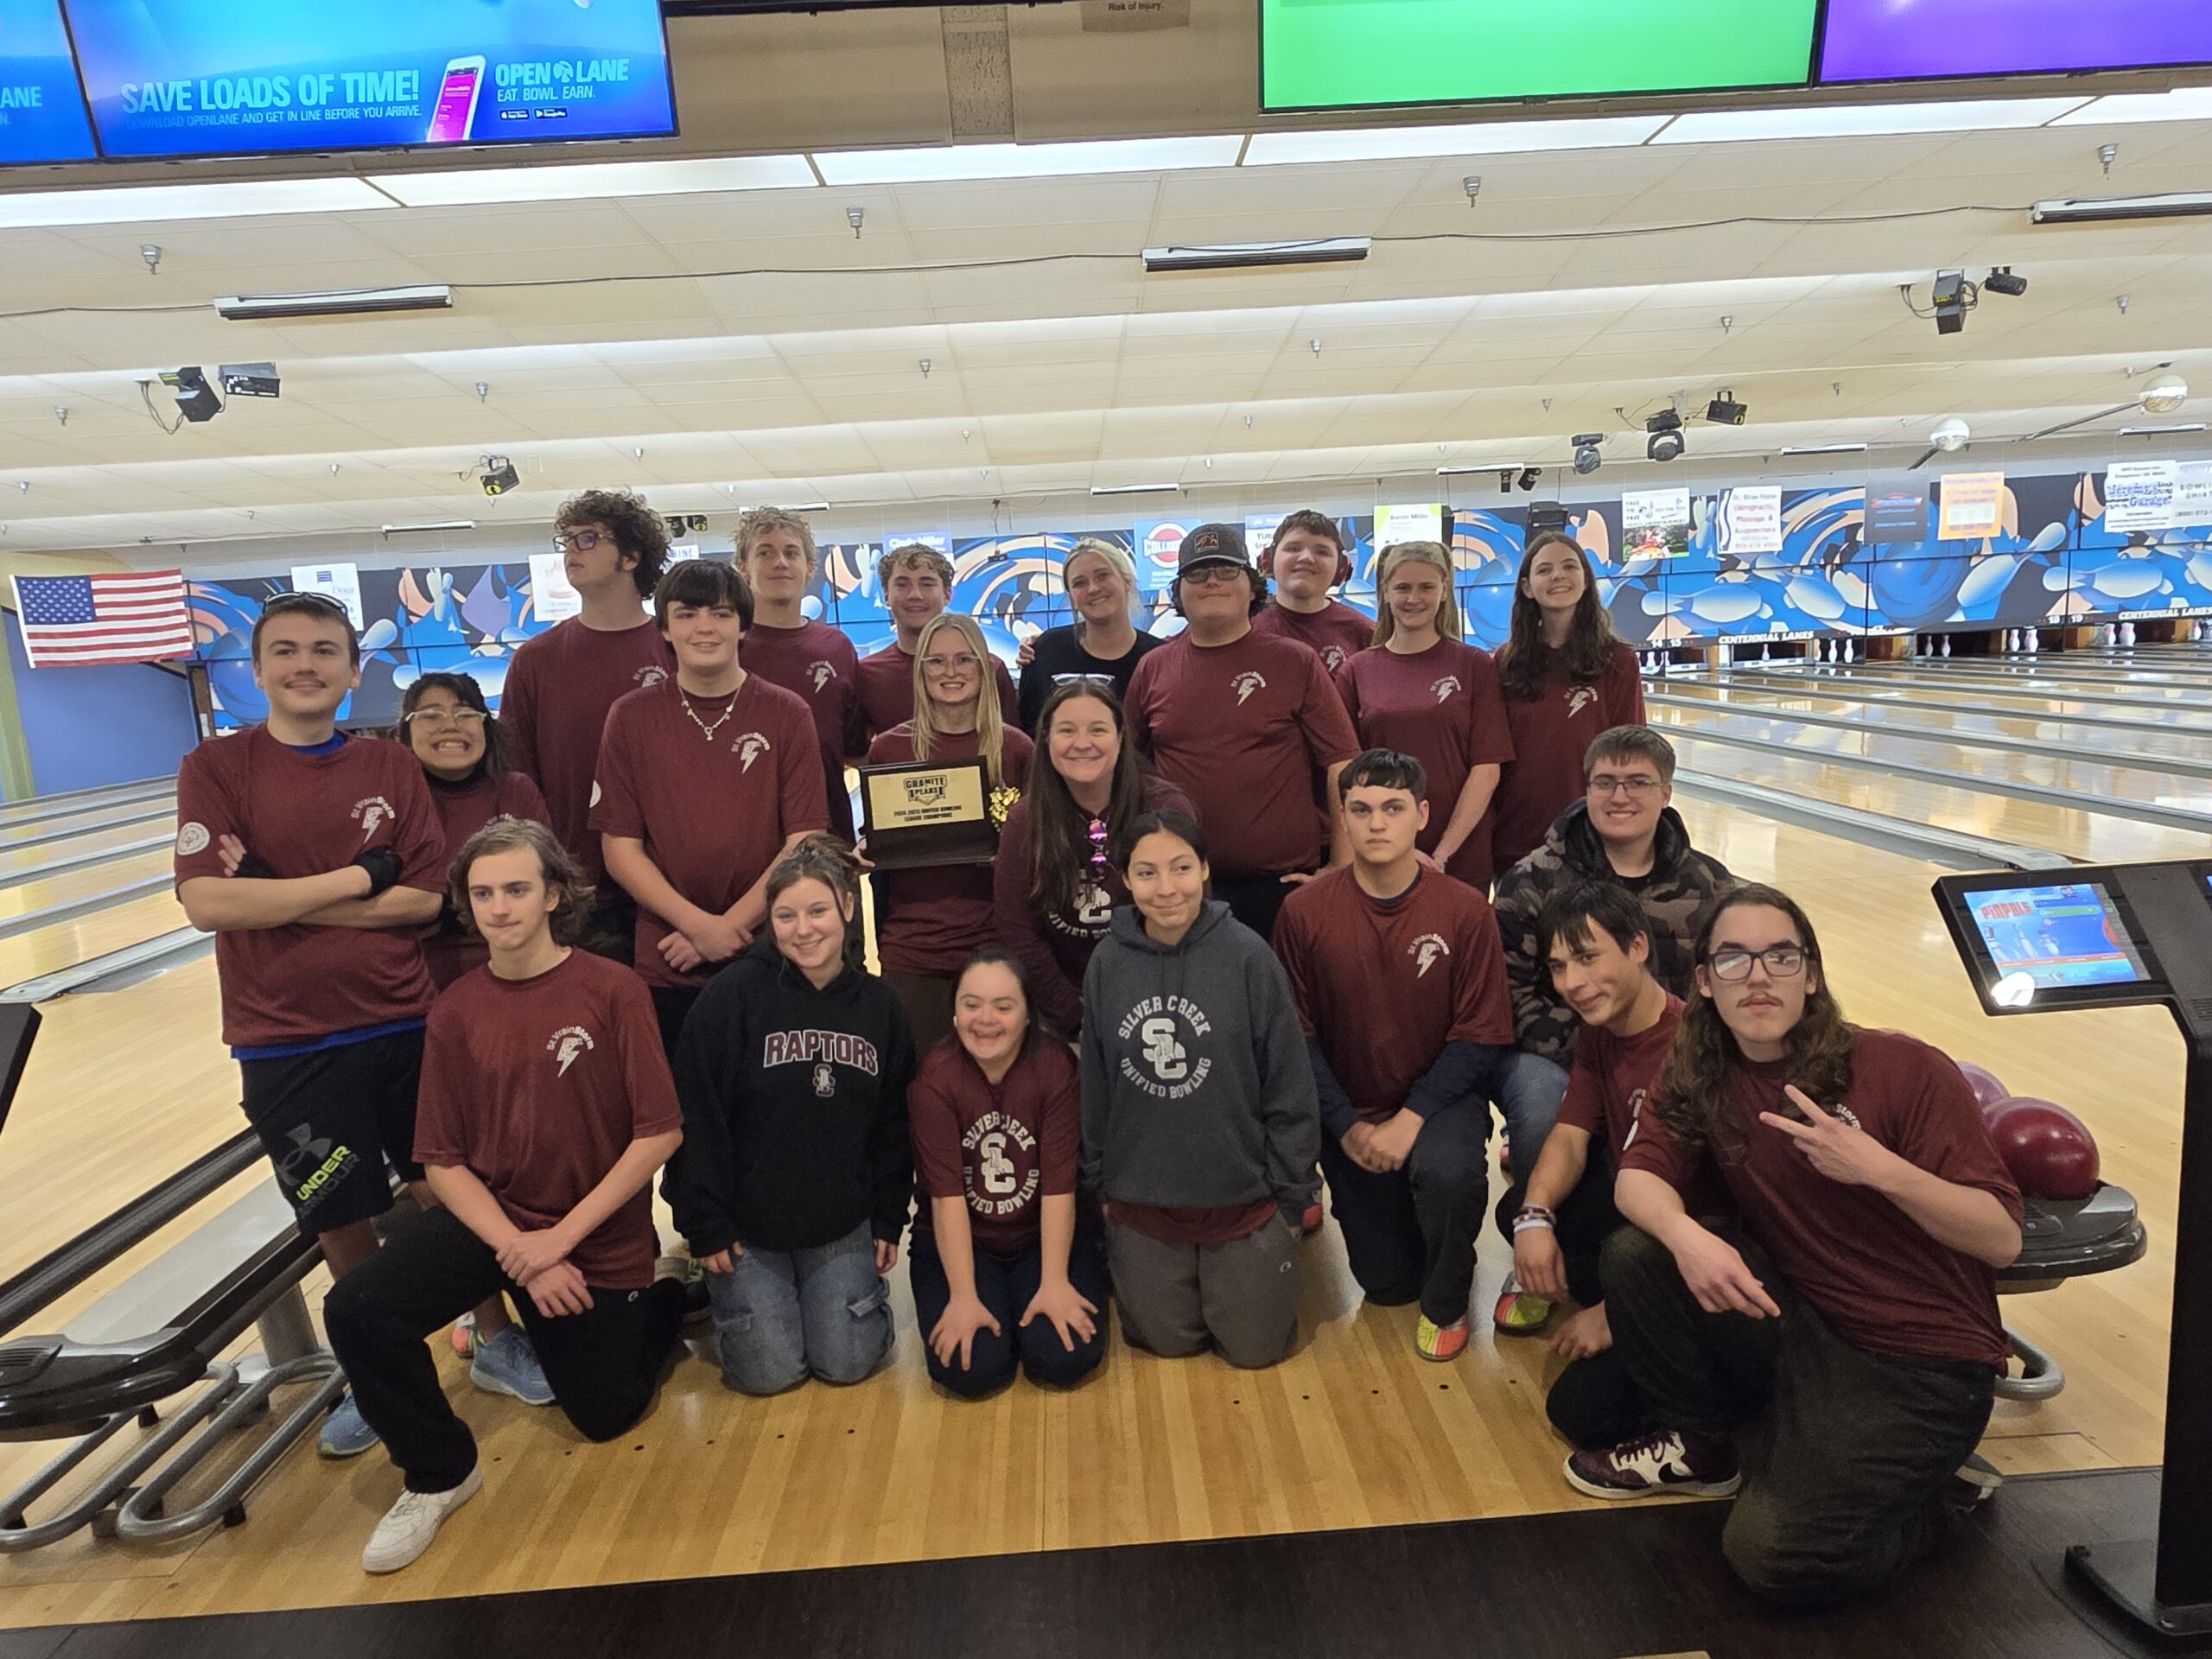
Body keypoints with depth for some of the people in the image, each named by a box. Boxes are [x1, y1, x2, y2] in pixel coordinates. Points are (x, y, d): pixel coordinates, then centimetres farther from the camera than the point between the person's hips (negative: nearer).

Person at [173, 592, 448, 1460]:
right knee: (340, 1216, 12)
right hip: (288, 1046, -1)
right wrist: (360, 876, -15)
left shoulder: (391, 766, -1)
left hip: (406, 1025, 1)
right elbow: (207, 903, -17)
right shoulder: (216, 768, -5)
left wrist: (277, 895, -15)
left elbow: (425, 899, -9)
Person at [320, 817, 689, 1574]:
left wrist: (560, 1237, -18)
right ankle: (440, 1474, 5)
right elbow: (443, 1161, -4)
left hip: (597, 1237, -3)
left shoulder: (614, 991, -17)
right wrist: (516, 1251, -16)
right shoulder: (456, 1012, -6)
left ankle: (664, 1303, 40)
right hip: (488, 1220, 3)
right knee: (356, 1310, -20)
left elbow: (660, 1132, -17)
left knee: (605, 1416, 9)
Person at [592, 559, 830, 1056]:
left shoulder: (787, 714, -1)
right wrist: (699, 925, -12)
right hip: (666, 965, 1)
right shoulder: (631, 717, 2)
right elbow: (620, 847, 0)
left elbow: (804, 841, -5)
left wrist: (731, 925, -12)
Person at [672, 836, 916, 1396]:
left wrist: (889, 1220, 5)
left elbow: (893, 1125, 6)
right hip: (747, 1222, -3)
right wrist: (706, 1225, -12)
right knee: (771, 1371, 0)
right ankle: (729, 1294, 28)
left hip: (843, 1222, 3)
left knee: (847, 1363, 1)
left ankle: (851, 1283, 31)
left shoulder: (878, 1003, -1)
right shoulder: (732, 995, -14)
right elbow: (698, 1119, -13)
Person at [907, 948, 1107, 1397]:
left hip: (1046, 1236, 1)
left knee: (1065, 1357, -18)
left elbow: (1059, 1184, -16)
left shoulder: (1055, 1066, -15)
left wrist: (1054, 1283, -20)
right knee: (971, 1368, -19)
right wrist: (963, 1297, -23)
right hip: (959, 1242, 0)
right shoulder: (935, 1077, -16)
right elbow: (946, 1194, -20)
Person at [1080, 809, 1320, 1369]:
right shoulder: (1108, 962, -8)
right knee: (1166, 1341, 13)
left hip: (1242, 1195, -2)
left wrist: (1294, 1192, -4)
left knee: (1256, 1347, 11)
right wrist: (1098, 1184, 8)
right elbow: (1094, 1086, 3)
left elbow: (1290, 1084, -9)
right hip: (1141, 1201, 2)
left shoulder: (1247, 955, -16)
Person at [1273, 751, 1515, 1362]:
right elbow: (1298, 1035, -7)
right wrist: (1346, 1126, -12)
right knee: (1385, 1282, 5)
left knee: (1447, 1171, -35)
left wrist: (1410, 1120, -21)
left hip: (1439, 1098, -1)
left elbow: (1479, 1039, -13)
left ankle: (1446, 1301, -2)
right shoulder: (1305, 911, -13)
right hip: (1349, 1110, 1)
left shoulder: (1465, 910, -14)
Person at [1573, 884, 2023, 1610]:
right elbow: (1637, 1178, -10)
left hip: (1924, 1363, -4)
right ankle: (1699, 1445, 8)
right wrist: (1685, 1234, -31)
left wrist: (1880, 1169, -31)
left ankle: (1934, 1495, 12)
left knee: (1777, 1556, -18)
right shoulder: (1700, 1078, -2)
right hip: (1802, 1327, 5)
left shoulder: (1904, 1069, -16)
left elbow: (2002, 1239, -15)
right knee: (1633, 1255, -16)